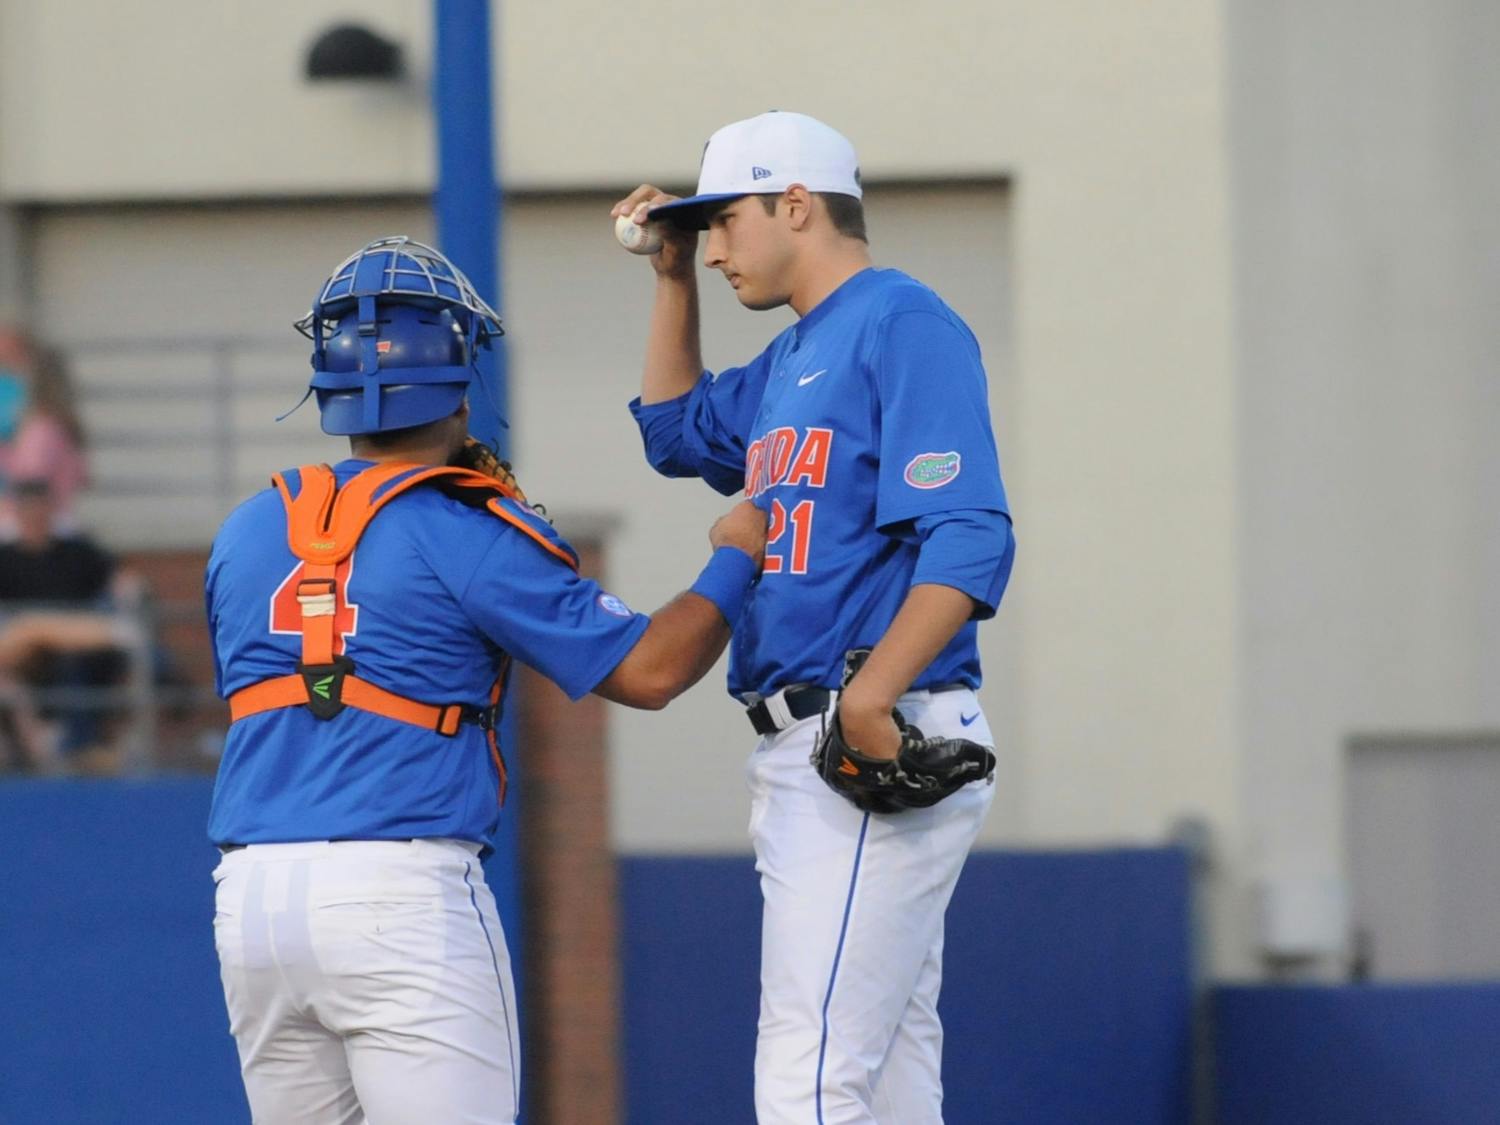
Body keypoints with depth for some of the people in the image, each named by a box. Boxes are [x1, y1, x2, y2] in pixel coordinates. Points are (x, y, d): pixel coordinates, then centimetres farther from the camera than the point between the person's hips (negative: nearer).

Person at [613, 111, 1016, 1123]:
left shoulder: (902, 323, -8)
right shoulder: (793, 358, 21)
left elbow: (970, 542, -19)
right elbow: (678, 432, 42)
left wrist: (869, 699, -31)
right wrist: (674, 281, 27)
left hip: (883, 750, -10)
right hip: (804, 754, 10)